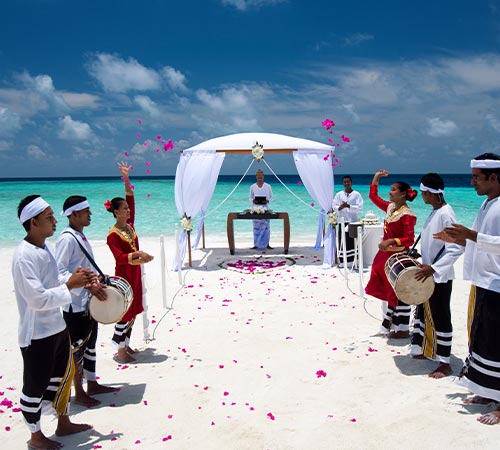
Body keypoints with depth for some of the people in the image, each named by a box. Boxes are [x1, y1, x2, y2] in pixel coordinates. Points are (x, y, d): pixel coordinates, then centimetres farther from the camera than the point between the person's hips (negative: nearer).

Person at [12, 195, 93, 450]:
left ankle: (63, 423, 42)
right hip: (37, 335, -9)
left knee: (62, 376, 23)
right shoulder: (24, 256, -24)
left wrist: (75, 279, 1)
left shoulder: (45, 248, 6)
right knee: (35, 387, 10)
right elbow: (38, 299, -27)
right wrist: (70, 285, -21)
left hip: (57, 327, 9)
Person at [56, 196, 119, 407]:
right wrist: (89, 286, -27)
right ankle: (79, 393, 17)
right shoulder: (66, 239, -19)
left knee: (89, 343, 19)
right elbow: (60, 271, -25)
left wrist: (98, 279, 10)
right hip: (74, 304, -10)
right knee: (77, 349, 3)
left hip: (88, 302, 10)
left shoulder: (81, 237, 10)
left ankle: (92, 384, 33)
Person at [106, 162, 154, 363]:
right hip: (124, 274, -8)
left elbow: (131, 200, 6)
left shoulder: (129, 225, 4)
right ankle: (120, 349, 11)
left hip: (135, 272, 8)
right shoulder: (113, 235, -17)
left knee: (133, 310, 15)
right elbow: (120, 258, -24)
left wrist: (126, 180, 1)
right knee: (124, 311, 0)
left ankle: (126, 344, 27)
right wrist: (137, 254, -39)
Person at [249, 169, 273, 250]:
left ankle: (267, 244, 6)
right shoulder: (252, 187, 4)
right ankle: (256, 244, 7)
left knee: (266, 226, -1)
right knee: (256, 226, 1)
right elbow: (250, 198, 9)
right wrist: (253, 201, -13)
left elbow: (271, 197, 7)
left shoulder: (268, 186, 2)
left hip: (265, 208, 0)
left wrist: (267, 201, -13)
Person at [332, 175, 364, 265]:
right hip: (342, 221, 2)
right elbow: (333, 206, 5)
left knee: (353, 242, -3)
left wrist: (349, 206, -18)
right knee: (342, 242, 0)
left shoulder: (356, 194, 1)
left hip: (353, 221, -2)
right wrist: (340, 208, -16)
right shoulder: (339, 194, 9)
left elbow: (360, 208, -6)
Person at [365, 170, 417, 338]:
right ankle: (390, 324, 29)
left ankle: (403, 330, 12)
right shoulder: (390, 207, 7)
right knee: (387, 291, 16)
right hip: (385, 255, 9)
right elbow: (374, 197, 22)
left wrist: (391, 241, -30)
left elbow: (409, 239, -21)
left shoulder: (406, 215, -18)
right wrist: (375, 179, 17)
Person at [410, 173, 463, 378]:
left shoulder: (445, 214, -20)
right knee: (422, 313, 19)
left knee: (440, 319, 0)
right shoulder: (434, 212, 9)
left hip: (440, 277, -10)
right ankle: (423, 351, 34)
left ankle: (445, 364, 11)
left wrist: (433, 268, -30)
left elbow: (456, 248, -26)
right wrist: (424, 263, 13)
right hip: (427, 275, 10)